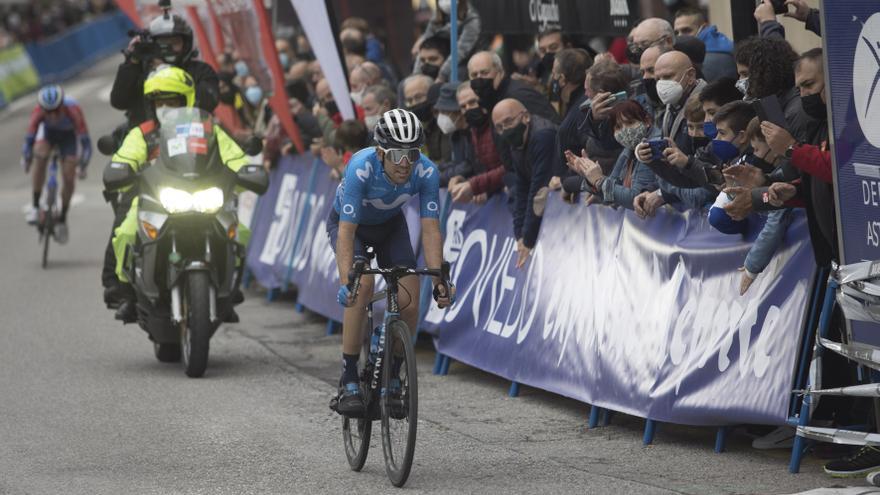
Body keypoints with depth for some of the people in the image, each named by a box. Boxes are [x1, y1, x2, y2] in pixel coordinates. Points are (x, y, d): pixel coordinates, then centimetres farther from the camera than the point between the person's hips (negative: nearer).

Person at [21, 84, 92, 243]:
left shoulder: (73, 110, -40)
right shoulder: (38, 111, -36)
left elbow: (85, 141, -38)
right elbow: (29, 138, -32)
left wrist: (83, 167, -40)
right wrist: (26, 160, -37)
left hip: (68, 135, -1)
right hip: (48, 132, 1)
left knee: (69, 178, -8)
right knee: (40, 155, -30)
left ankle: (62, 219, 17)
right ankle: (35, 206, -18)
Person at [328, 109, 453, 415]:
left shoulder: (426, 171, -30)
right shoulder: (361, 168, -39)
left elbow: (430, 229, -28)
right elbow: (347, 231, -40)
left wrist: (439, 280, -37)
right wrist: (346, 283, -50)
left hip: (390, 224, 3)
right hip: (349, 223, -3)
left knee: (409, 300, -14)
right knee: (362, 287, -28)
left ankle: (391, 376, 9)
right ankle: (349, 382, -20)